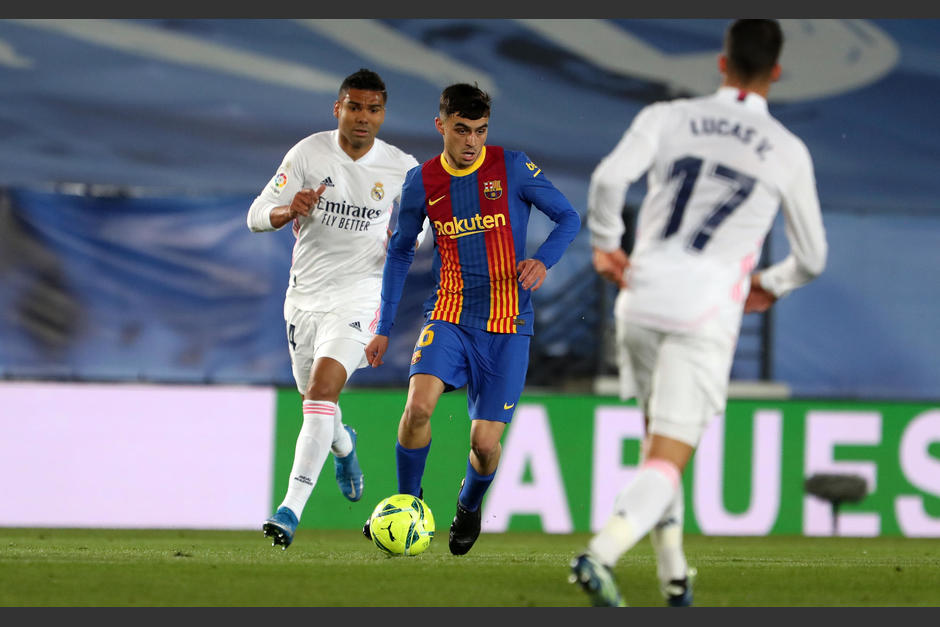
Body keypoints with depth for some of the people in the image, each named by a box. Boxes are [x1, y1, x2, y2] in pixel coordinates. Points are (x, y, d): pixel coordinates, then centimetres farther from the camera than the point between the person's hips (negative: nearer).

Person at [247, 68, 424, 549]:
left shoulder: (402, 168, -5)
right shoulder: (309, 153, -6)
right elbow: (257, 216, -7)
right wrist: (290, 211, -30)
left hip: (358, 296, -3)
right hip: (305, 294, 3)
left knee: (321, 390, -22)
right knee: (315, 399, 17)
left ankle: (292, 508, -24)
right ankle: (343, 443, 55)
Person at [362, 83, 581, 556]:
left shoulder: (512, 167, -4)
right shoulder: (422, 182, 3)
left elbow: (568, 218, 3)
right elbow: (399, 252, 15)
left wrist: (544, 260, -18)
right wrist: (384, 328, 13)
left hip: (506, 325, -1)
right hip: (449, 316, 1)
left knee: (485, 442, -7)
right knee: (418, 405, -26)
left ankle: (469, 506, 27)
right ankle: (407, 503, -4)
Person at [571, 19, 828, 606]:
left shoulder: (667, 117, 6)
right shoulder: (789, 152, 6)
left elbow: (609, 178, -11)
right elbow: (812, 258, 15)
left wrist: (604, 242, 6)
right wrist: (771, 287, 35)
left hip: (643, 295, 3)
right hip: (708, 311, -3)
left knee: (660, 434, 23)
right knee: (668, 461, -4)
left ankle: (674, 572, 24)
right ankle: (601, 554, -27)